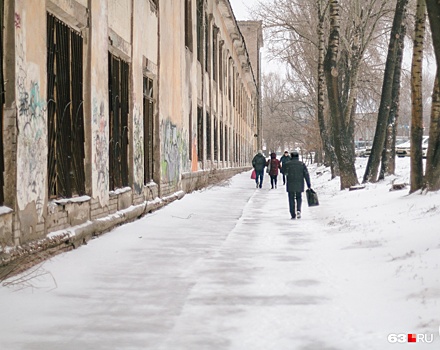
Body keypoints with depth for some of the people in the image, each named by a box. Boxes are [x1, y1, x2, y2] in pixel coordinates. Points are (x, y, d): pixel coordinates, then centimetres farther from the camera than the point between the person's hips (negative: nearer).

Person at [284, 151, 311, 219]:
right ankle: (298, 210, -6)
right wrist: (309, 184, -1)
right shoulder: (302, 164, 0)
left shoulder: (287, 164, -4)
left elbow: (285, 173, 4)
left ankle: (293, 215, 3)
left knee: (291, 199, 7)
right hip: (299, 185, 1)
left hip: (290, 185, -1)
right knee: (299, 198, 17)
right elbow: (306, 174, -3)